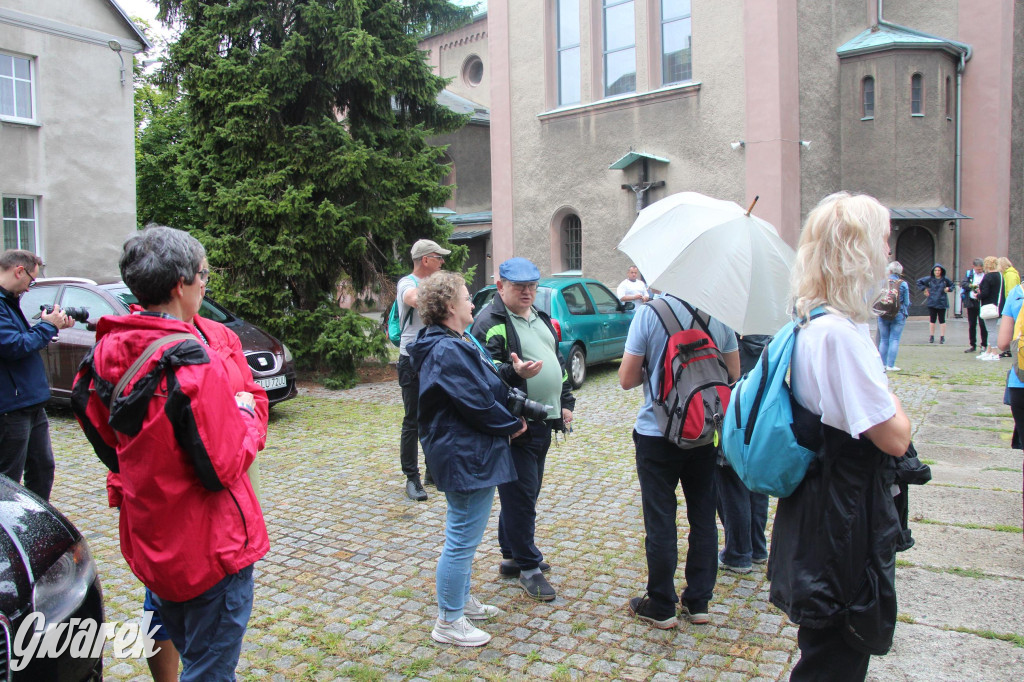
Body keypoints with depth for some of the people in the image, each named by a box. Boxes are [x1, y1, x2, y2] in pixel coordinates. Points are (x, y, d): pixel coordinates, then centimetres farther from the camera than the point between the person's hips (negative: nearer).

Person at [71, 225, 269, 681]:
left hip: (148, 540, 8)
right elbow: (223, 466, -22)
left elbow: (101, 435, 13)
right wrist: (246, 413, -7)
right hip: (208, 546, -8)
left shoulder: (107, 352, 0)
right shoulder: (191, 362, -25)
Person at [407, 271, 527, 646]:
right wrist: (513, 425, -8)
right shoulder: (448, 351, -22)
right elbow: (479, 404, -22)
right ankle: (448, 622, 14)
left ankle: (462, 600, 38)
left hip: (468, 453, 11)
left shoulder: (460, 342, 12)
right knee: (462, 539, 0)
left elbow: (487, 386, 17)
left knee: (464, 535, 22)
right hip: (466, 457, -11)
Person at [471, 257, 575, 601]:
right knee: (521, 497, -2)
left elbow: (558, 361, 25)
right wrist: (514, 371, -38)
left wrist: (565, 402, 19)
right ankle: (528, 566, 12)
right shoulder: (490, 321, -11)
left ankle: (511, 557, 31)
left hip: (543, 422, 9)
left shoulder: (540, 318, 17)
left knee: (526, 493, 17)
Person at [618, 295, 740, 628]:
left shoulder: (649, 313, -13)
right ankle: (699, 602, 25)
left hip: (658, 434, -3)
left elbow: (627, 379, -11)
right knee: (704, 519, 15)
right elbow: (733, 374, 6)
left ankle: (661, 606, 18)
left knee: (660, 523, 7)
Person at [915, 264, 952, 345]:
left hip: (942, 303, 0)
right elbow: (919, 282, 12)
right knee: (932, 320, 5)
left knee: (942, 320, 4)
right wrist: (924, 289, 3)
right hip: (932, 303, 1)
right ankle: (931, 336, 14)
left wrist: (949, 289, -2)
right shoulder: (929, 279, 1)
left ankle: (942, 337, 11)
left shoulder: (945, 279, 1)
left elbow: (952, 285, 17)